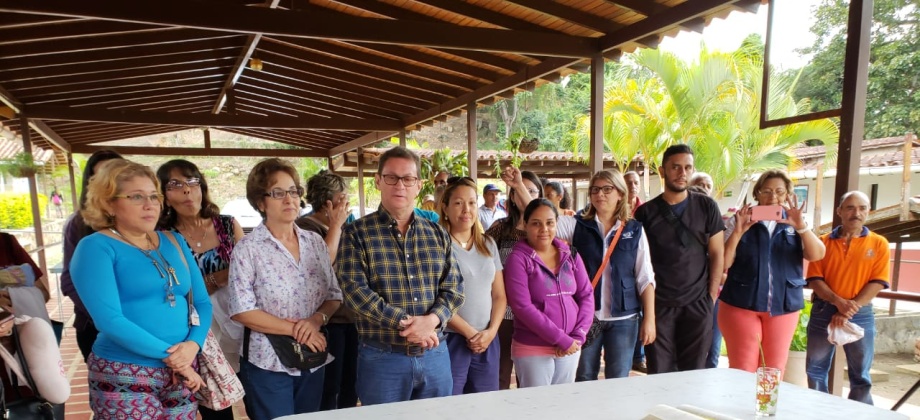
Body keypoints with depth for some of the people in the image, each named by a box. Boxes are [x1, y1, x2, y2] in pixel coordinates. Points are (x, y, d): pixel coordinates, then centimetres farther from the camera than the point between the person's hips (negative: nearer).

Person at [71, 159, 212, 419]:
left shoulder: (175, 242, 8)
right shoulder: (96, 247, -8)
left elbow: (202, 303, 6)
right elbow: (109, 320, -18)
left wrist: (192, 345, -12)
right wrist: (170, 355, -16)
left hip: (180, 374, 5)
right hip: (124, 378, -5)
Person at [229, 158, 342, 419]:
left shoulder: (315, 242, 4)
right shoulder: (247, 249, -10)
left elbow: (334, 295, 6)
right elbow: (241, 310, -15)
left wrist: (317, 319, -14)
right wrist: (295, 330, -17)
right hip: (268, 364, -5)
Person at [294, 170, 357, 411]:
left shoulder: (345, 226, 12)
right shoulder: (306, 226, -10)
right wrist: (335, 225, -18)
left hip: (352, 316, 7)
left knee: (351, 383, 15)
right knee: (329, 387, 1)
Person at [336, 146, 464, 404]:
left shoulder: (438, 234, 7)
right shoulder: (357, 233, -4)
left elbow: (453, 288, 3)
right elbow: (355, 290, -14)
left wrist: (431, 320, -17)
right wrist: (404, 323, -21)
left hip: (436, 355, 4)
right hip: (381, 357, -3)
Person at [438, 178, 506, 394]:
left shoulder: (488, 244, 10)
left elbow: (499, 295, 10)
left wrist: (491, 331, -4)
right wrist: (470, 333, -11)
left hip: (487, 342, 5)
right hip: (450, 341, -5)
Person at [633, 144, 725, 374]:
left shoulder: (707, 207, 3)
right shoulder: (646, 212, 1)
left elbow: (716, 254, 5)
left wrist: (712, 295, -1)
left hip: (698, 303, 1)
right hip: (658, 303, 0)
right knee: (659, 374, 5)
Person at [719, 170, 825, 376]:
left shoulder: (794, 225, 8)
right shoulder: (740, 221, 0)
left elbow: (817, 255, -8)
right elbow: (723, 263, -8)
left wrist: (801, 226, -23)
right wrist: (737, 232, -21)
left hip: (784, 307, 3)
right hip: (741, 305, -3)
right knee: (742, 371, -1)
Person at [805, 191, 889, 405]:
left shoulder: (879, 243, 3)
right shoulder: (823, 242, 5)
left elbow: (877, 282, -5)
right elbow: (814, 279, -2)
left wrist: (851, 308, -15)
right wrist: (838, 302, -17)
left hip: (860, 315, -1)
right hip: (823, 311, 1)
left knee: (860, 375, 8)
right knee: (816, 369, 8)